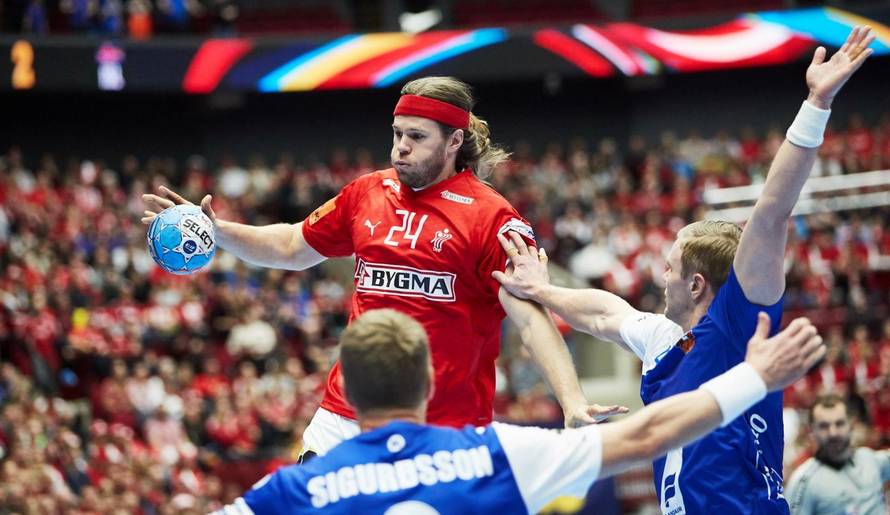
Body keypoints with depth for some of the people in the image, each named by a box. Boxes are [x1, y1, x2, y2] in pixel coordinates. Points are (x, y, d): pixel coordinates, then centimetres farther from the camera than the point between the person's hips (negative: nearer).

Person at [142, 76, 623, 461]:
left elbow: (531, 319, -14)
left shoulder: (489, 216, -7)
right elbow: (292, 247, 25)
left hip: (446, 431, -5)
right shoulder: (366, 194, 10)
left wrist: (573, 402, -27)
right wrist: (218, 230, 12)